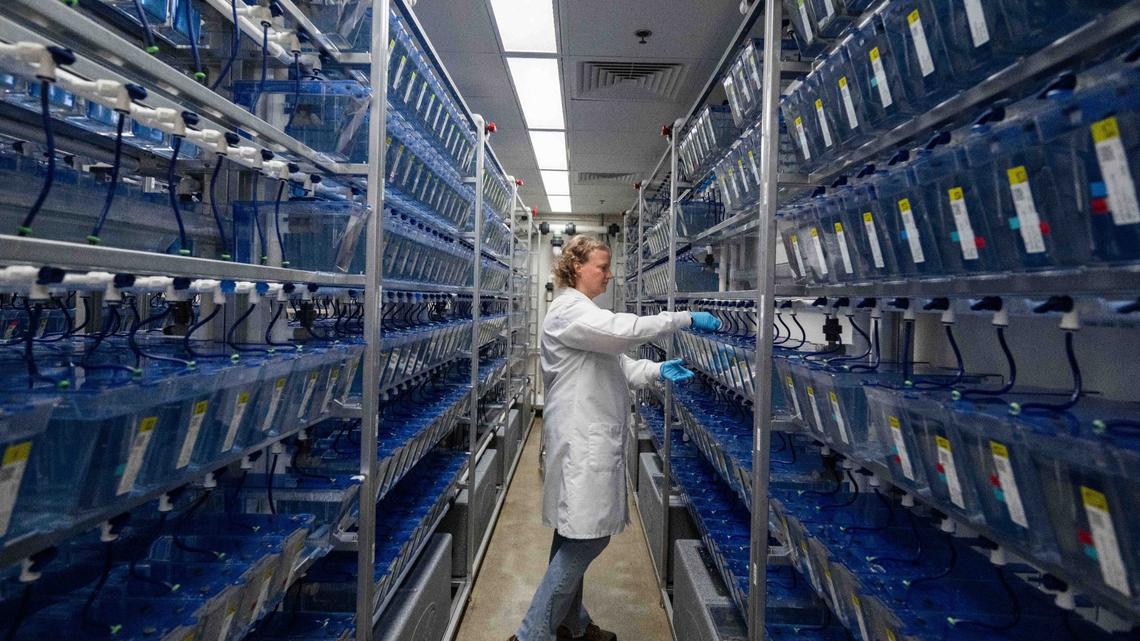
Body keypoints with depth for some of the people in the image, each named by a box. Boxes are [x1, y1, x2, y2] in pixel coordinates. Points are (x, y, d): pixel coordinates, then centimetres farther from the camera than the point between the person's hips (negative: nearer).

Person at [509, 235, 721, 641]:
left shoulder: (584, 312, 21)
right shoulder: (569, 311, -12)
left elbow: (616, 363, 18)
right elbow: (623, 331, -27)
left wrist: (657, 371, 3)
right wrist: (686, 318, -22)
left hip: (591, 437, 10)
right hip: (581, 439, -10)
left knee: (575, 537, 15)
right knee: (587, 537, -8)